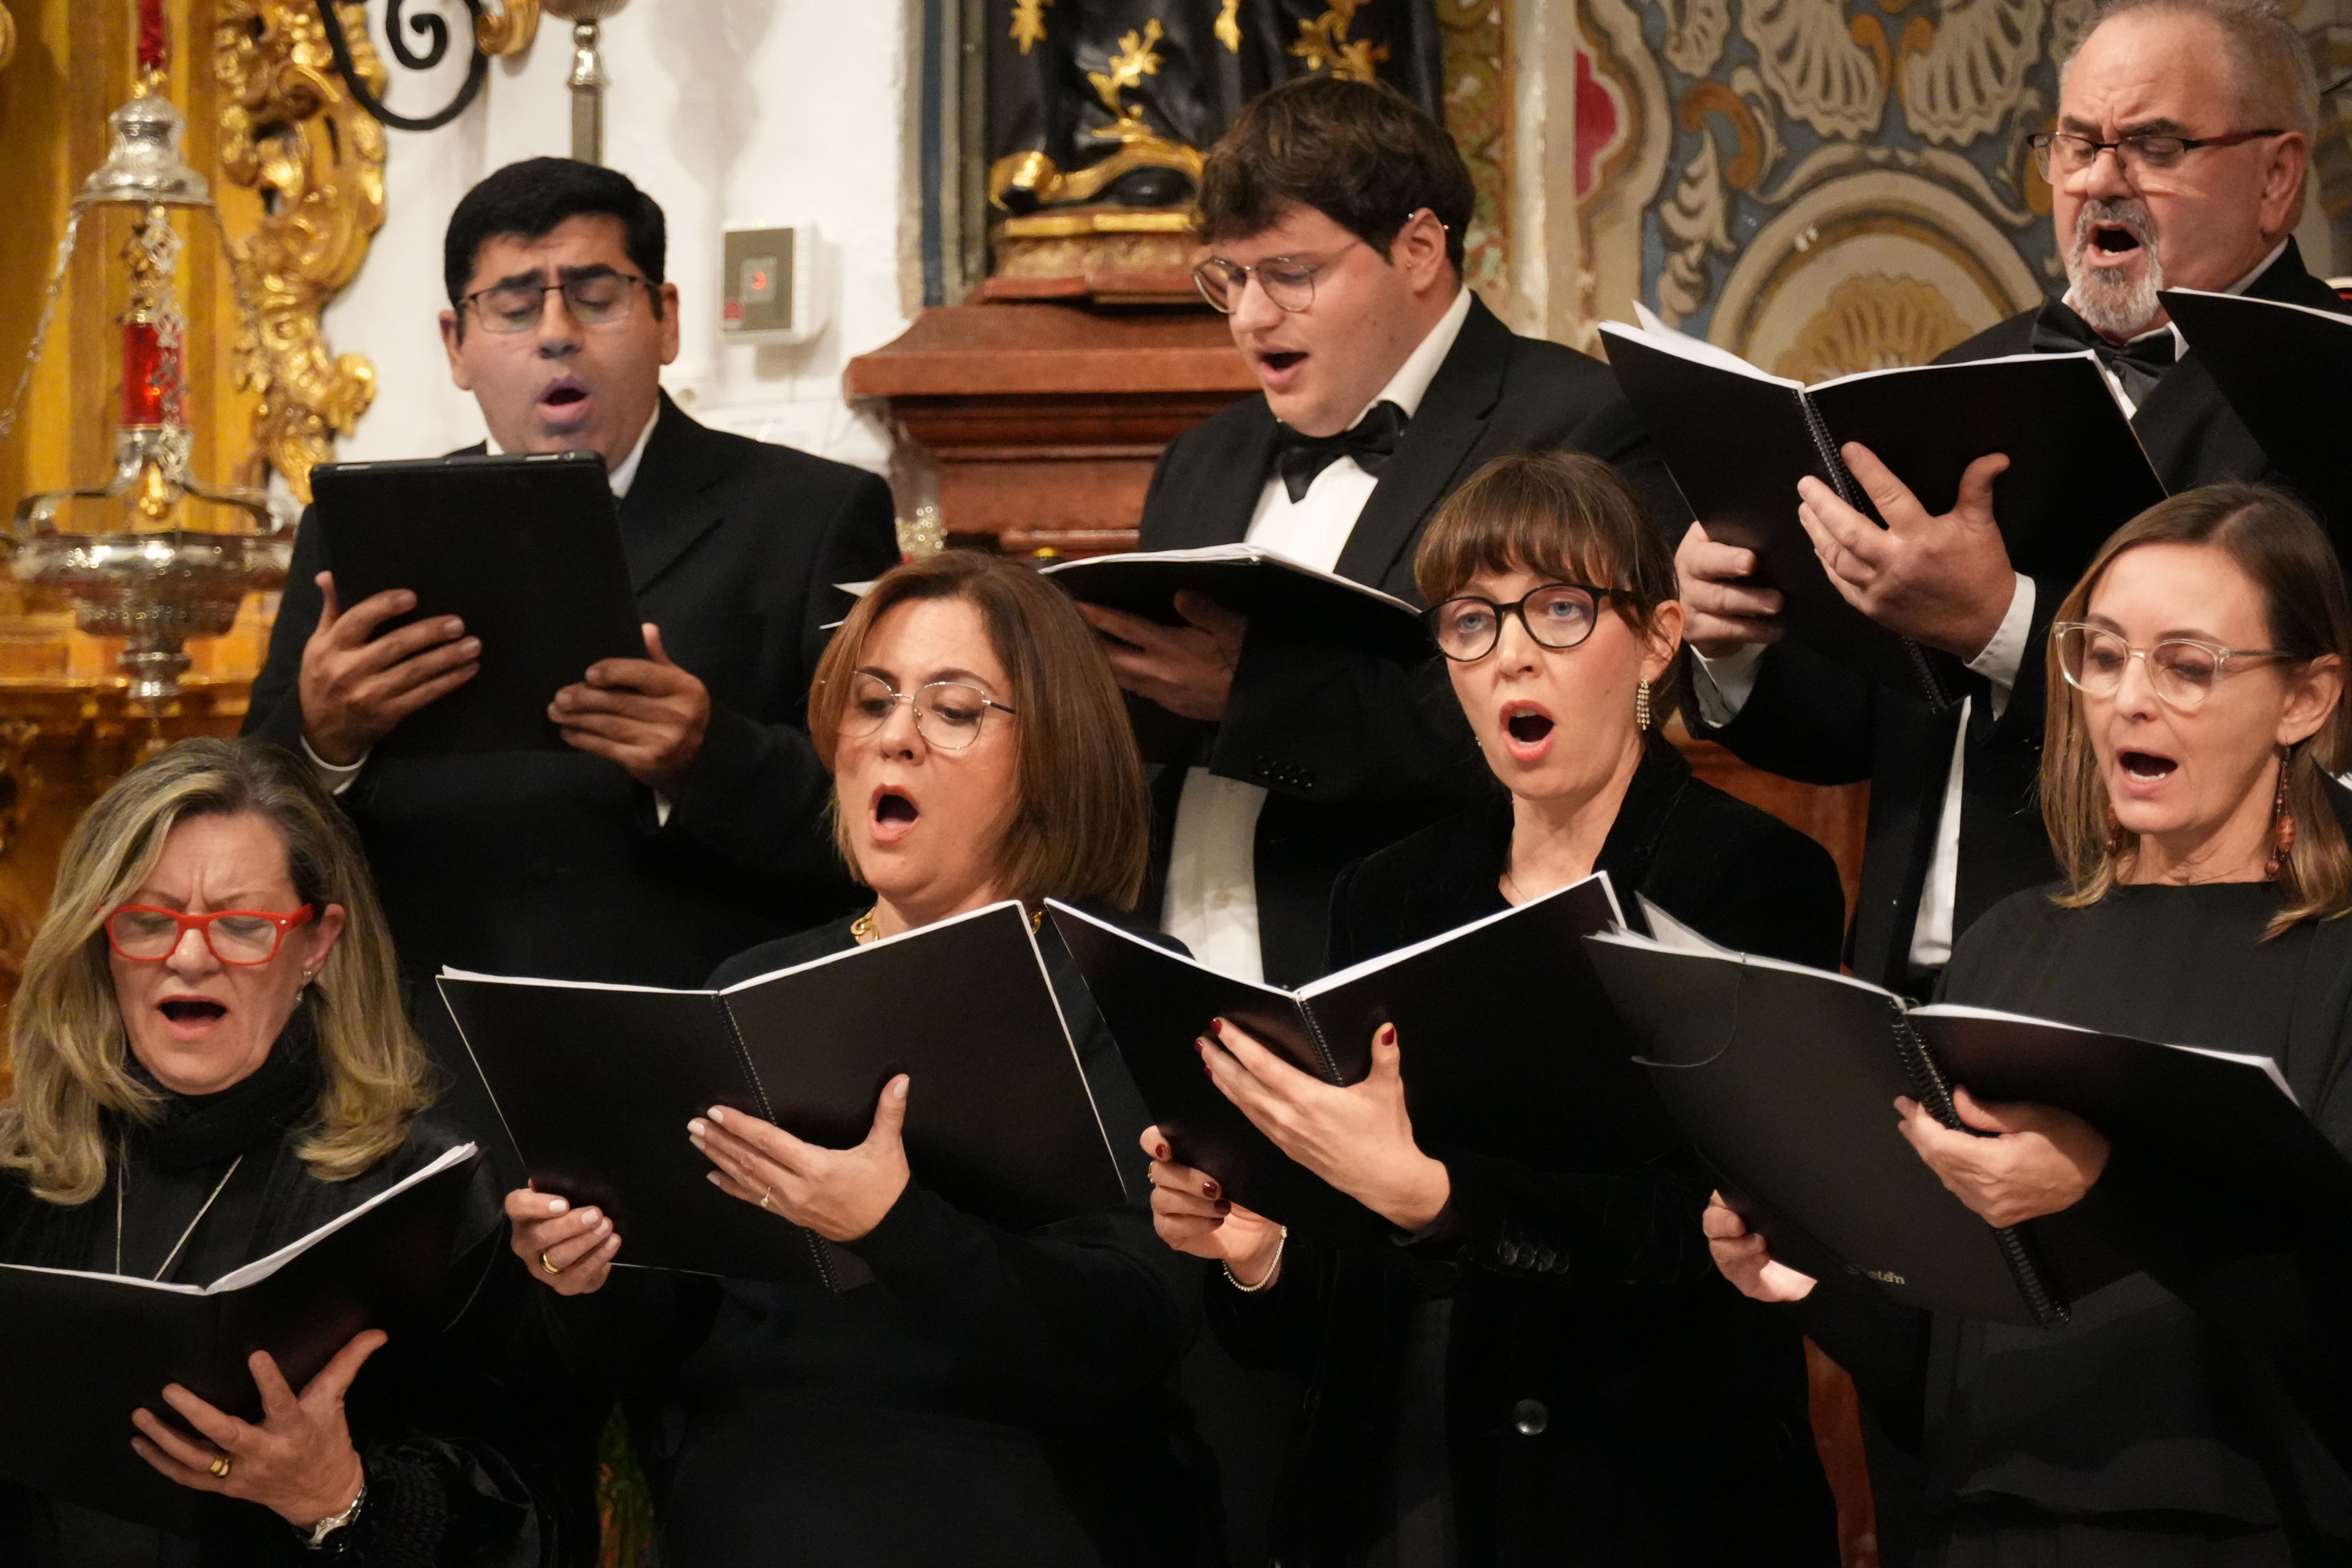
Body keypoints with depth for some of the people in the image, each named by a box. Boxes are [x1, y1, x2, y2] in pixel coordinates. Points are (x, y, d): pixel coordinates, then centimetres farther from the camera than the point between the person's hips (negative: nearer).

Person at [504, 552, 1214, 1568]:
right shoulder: (752, 988, 19)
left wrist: (898, 1228, -23)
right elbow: (673, 1329, 20)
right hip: (751, 1475, 4)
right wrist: (590, 1268, -3)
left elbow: (1139, 1336, -9)